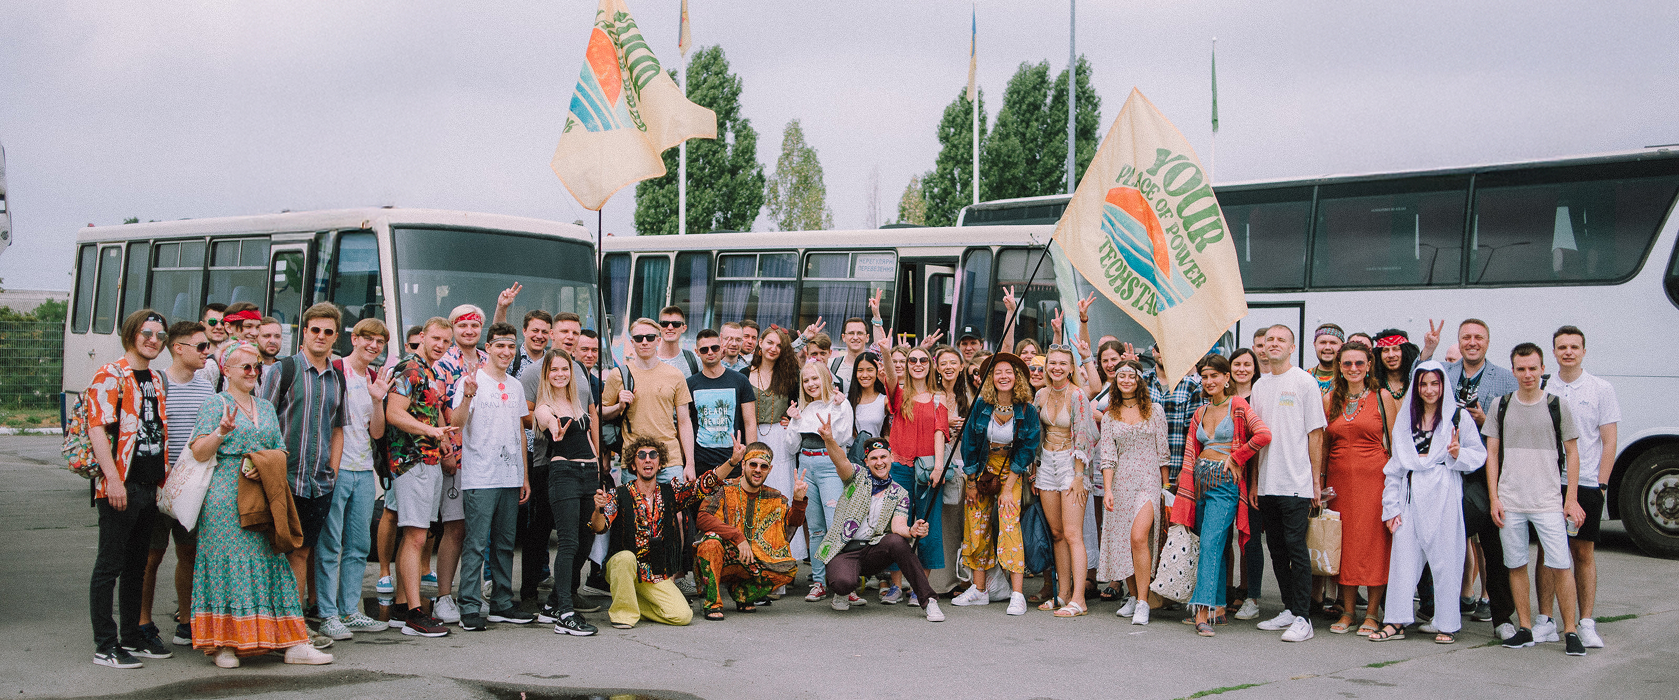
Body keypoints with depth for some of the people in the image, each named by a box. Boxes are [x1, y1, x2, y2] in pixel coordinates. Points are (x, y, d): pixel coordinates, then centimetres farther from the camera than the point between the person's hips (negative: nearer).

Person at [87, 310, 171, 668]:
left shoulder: (155, 380, 17)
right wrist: (113, 478, -22)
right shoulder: (110, 375, -8)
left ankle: (132, 636, 23)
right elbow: (97, 428, -15)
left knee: (137, 565, 14)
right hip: (120, 487, -8)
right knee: (110, 565, -3)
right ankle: (105, 645, 1)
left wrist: (164, 481, 18)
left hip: (149, 487, 8)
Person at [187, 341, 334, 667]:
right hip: (226, 497, -5)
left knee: (271, 563, 1)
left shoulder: (266, 407, 19)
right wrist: (222, 431, -23)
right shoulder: (216, 404, 2)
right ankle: (224, 642, -1)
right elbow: (200, 453, -6)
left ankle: (294, 643, -3)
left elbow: (281, 452, 17)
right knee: (229, 562, -7)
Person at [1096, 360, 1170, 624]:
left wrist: (1166, 486, 4)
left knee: (1138, 536, -19)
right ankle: (1133, 596, 21)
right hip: (1121, 482, 3)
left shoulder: (1154, 410, 5)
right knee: (1122, 540, 3)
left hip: (1148, 479, -3)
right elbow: (1107, 456, 5)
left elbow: (1162, 450, 6)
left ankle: (1143, 602, -16)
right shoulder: (1109, 416, 10)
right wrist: (1107, 490, -5)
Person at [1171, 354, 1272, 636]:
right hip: (1201, 481, 6)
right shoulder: (1200, 413, 16)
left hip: (1225, 483, -6)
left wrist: (1236, 457, -9)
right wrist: (1185, 492, 9)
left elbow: (1263, 435, -17)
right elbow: (1190, 454, 15)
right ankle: (1218, 608, 14)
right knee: (1214, 546, 9)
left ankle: (1204, 611, -21)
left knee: (1211, 542, -16)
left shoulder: (1238, 407, -2)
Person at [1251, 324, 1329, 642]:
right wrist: (1254, 480, 14)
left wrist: (1316, 479, -8)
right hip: (1267, 483, 6)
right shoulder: (1259, 386, 15)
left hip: (1296, 482, -6)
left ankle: (1302, 618, -5)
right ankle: (1289, 610, 19)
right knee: (1276, 548, 9)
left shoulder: (1304, 382, -2)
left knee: (1296, 547, -8)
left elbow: (1315, 434, -4)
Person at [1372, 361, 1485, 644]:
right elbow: (1395, 465, 15)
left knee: (1445, 556, -3)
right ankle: (1396, 621, 3)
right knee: (1403, 555, 0)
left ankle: (1447, 624, 6)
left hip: (1443, 496, -4)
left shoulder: (1459, 417, 4)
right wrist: (1391, 506, 8)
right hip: (1411, 495, 4)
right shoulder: (1405, 419, 16)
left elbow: (1479, 454, 3)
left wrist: (1457, 454, -18)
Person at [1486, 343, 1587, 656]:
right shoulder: (1500, 406, 7)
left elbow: (1572, 453, 6)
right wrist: (1494, 498, 2)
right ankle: (1525, 629, 14)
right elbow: (1492, 453, 9)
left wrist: (1571, 498, 0)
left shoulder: (1558, 406, 3)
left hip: (1549, 501, -2)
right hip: (1510, 501, 2)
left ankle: (1570, 631, 1)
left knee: (1560, 565, -7)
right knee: (1516, 565, 5)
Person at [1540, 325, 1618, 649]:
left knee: (1584, 553, 2)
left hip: (1586, 483, -1)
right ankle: (1546, 622, 7)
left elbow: (1609, 441, 3)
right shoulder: (1542, 389, 7)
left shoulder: (1601, 390, 3)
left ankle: (1586, 624, 7)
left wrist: (1601, 483, -5)